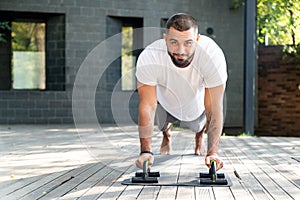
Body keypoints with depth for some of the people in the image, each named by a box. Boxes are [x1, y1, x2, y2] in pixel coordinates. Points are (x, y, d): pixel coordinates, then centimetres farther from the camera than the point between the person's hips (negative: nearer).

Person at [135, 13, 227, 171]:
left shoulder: (213, 56, -41)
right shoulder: (149, 58, -40)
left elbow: (214, 109, -35)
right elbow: (148, 106, -32)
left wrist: (213, 152, -38)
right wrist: (146, 151, -34)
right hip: (165, 100, 0)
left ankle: (199, 137, 44)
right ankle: (166, 137, 42)